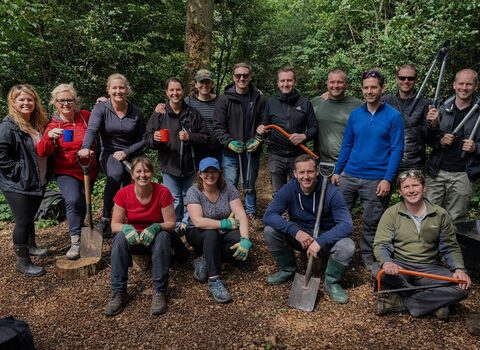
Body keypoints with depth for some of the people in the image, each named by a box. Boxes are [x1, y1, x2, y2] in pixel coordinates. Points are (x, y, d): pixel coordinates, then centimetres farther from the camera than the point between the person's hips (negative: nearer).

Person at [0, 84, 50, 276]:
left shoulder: (39, 123, 9)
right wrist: (19, 171, -19)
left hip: (38, 182, 7)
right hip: (17, 185, -7)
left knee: (30, 217, 23)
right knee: (23, 221, 0)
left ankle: (31, 246, 42)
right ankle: (22, 261, 15)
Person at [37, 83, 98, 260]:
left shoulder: (85, 116, 0)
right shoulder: (53, 125, -5)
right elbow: (43, 152, -14)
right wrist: (49, 136, -34)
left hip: (88, 170, 3)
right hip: (66, 172, -3)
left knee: (82, 205, 15)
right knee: (73, 200, -26)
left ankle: (79, 235, 38)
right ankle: (76, 242, -17)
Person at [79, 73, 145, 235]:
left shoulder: (136, 111, 5)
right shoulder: (101, 108, -2)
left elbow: (143, 139, 6)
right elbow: (92, 129, -19)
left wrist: (126, 152, -11)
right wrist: (85, 147, -40)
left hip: (131, 155, 3)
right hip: (108, 153, -2)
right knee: (116, 174, -35)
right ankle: (106, 216, -23)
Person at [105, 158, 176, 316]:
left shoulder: (163, 192, -15)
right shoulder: (123, 193, -11)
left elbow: (171, 223, -13)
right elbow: (115, 225, -9)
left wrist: (156, 227, -33)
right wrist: (126, 228, -31)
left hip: (154, 238, -1)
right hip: (132, 238, 1)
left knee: (163, 236, -34)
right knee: (121, 237, -30)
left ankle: (159, 292, -27)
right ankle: (118, 293, -24)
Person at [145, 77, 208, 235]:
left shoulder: (193, 113, 2)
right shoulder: (159, 114, -2)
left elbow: (205, 137, 3)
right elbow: (147, 138, -2)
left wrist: (189, 137, -14)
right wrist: (154, 138, -25)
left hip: (189, 164, 2)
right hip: (168, 164, -1)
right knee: (173, 198, 5)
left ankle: (186, 223, 31)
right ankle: (175, 225, 23)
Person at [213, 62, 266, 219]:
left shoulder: (259, 99, 2)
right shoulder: (224, 99, -3)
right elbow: (218, 127, -5)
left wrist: (258, 140, -10)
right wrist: (229, 142, -17)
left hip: (252, 152, 2)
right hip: (230, 153, -1)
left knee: (250, 187, 16)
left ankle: (252, 214, 34)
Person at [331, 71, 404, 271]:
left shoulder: (393, 116, -3)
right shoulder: (355, 114, 8)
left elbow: (396, 150, -6)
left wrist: (387, 179, -12)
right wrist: (337, 171, 9)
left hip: (376, 180, -3)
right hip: (349, 176, 4)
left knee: (371, 222, 8)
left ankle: (368, 257, 27)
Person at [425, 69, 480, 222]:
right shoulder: (442, 108, 7)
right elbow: (427, 137, 11)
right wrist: (440, 140, -9)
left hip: (463, 175, -1)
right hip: (437, 172, 1)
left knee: (454, 220, 7)